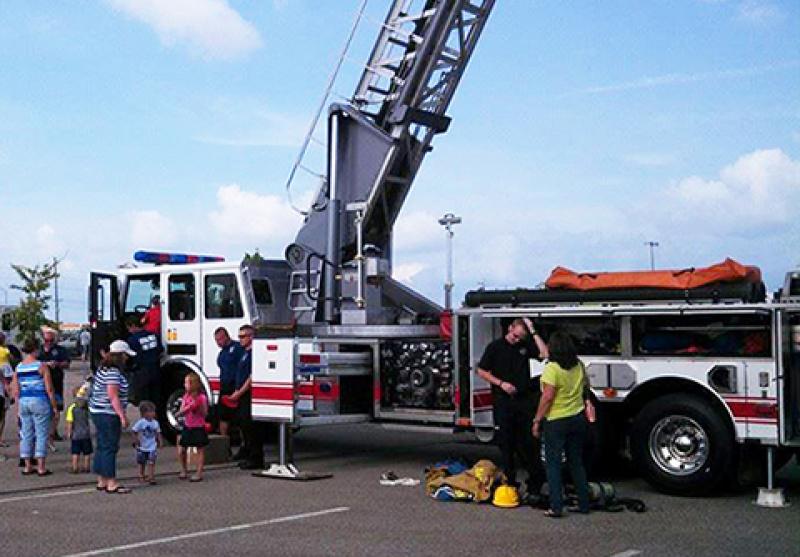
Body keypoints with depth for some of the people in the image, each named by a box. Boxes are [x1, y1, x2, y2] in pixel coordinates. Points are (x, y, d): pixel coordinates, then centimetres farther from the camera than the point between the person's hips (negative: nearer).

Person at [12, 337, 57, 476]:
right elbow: (49, 389, -11)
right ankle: (41, 467, 3)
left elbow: (15, 391, 6)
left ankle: (27, 466, 16)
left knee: (26, 434, 12)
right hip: (40, 402, -5)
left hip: (23, 402, 5)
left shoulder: (18, 368, 4)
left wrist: (19, 406, 17)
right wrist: (54, 406, -3)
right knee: (41, 435, 2)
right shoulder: (42, 366, -10)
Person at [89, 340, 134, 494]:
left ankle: (102, 481, 19)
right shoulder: (113, 372, -18)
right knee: (110, 447, -6)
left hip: (98, 412, 11)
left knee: (102, 446, 13)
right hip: (108, 415, -11)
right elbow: (113, 396, -22)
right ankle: (111, 483, -4)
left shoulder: (103, 368, 14)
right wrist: (123, 416, -22)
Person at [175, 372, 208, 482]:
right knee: (181, 451, 6)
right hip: (187, 427, 5)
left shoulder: (202, 398, -12)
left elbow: (205, 414, -11)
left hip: (198, 428, -5)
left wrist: (199, 407, -26)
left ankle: (199, 473, 10)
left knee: (200, 450, 3)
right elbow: (180, 413, 2)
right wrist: (188, 407, -15)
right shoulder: (186, 397, 4)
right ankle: (184, 471, 23)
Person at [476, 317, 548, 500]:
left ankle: (535, 485, 8)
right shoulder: (495, 346, 1)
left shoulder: (525, 346, 8)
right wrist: (501, 384, -8)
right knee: (506, 443, 4)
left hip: (524, 401, 1)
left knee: (528, 443, 2)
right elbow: (482, 371, 3)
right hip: (502, 401, -1)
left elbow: (545, 353, -7)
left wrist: (533, 332, -6)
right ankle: (509, 482, 11)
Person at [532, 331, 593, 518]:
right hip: (578, 419, 6)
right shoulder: (579, 365, 3)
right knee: (576, 463, 16)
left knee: (553, 464, 2)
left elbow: (548, 397, -19)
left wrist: (537, 420, -12)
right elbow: (584, 387, 21)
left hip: (556, 421, -6)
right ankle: (584, 504, 18)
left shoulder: (552, 368, -17)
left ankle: (556, 507, -1)